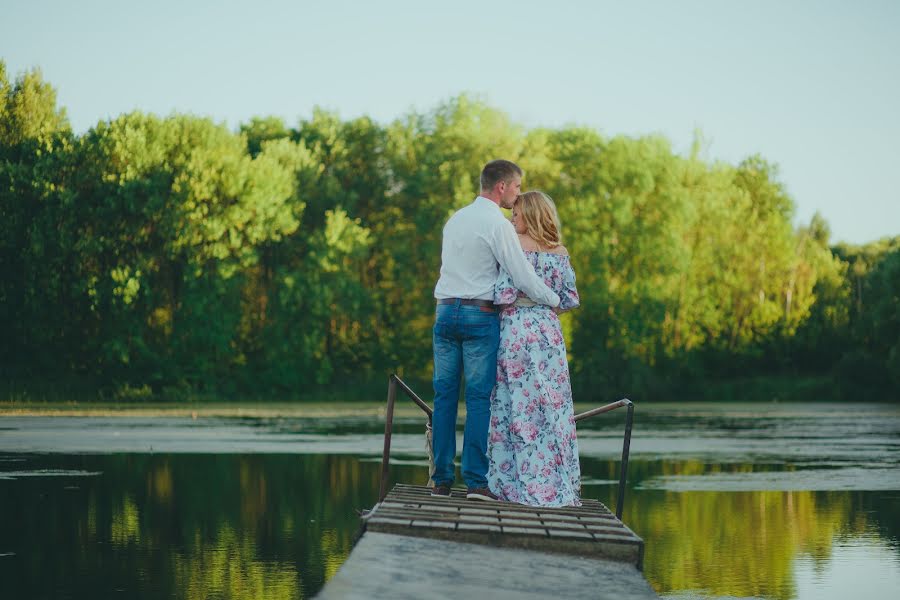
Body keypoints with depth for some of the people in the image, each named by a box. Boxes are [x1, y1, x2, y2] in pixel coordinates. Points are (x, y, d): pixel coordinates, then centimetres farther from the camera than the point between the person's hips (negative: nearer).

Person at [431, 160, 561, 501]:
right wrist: (554, 301, 6)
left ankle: (441, 480, 5)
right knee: (479, 397, -3)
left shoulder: (455, 219, 15)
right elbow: (523, 275, -9)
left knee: (444, 396, 5)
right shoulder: (498, 224, -8)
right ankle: (476, 482, -6)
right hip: (479, 315, -6)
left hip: (445, 310, 6)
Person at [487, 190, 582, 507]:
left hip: (517, 328, -4)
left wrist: (502, 311, 6)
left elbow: (505, 292, -12)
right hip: (548, 331, 4)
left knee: (518, 404, 0)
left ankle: (521, 482, 1)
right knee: (552, 404, 5)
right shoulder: (560, 251, 8)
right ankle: (556, 482, 6)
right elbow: (570, 299, 8)